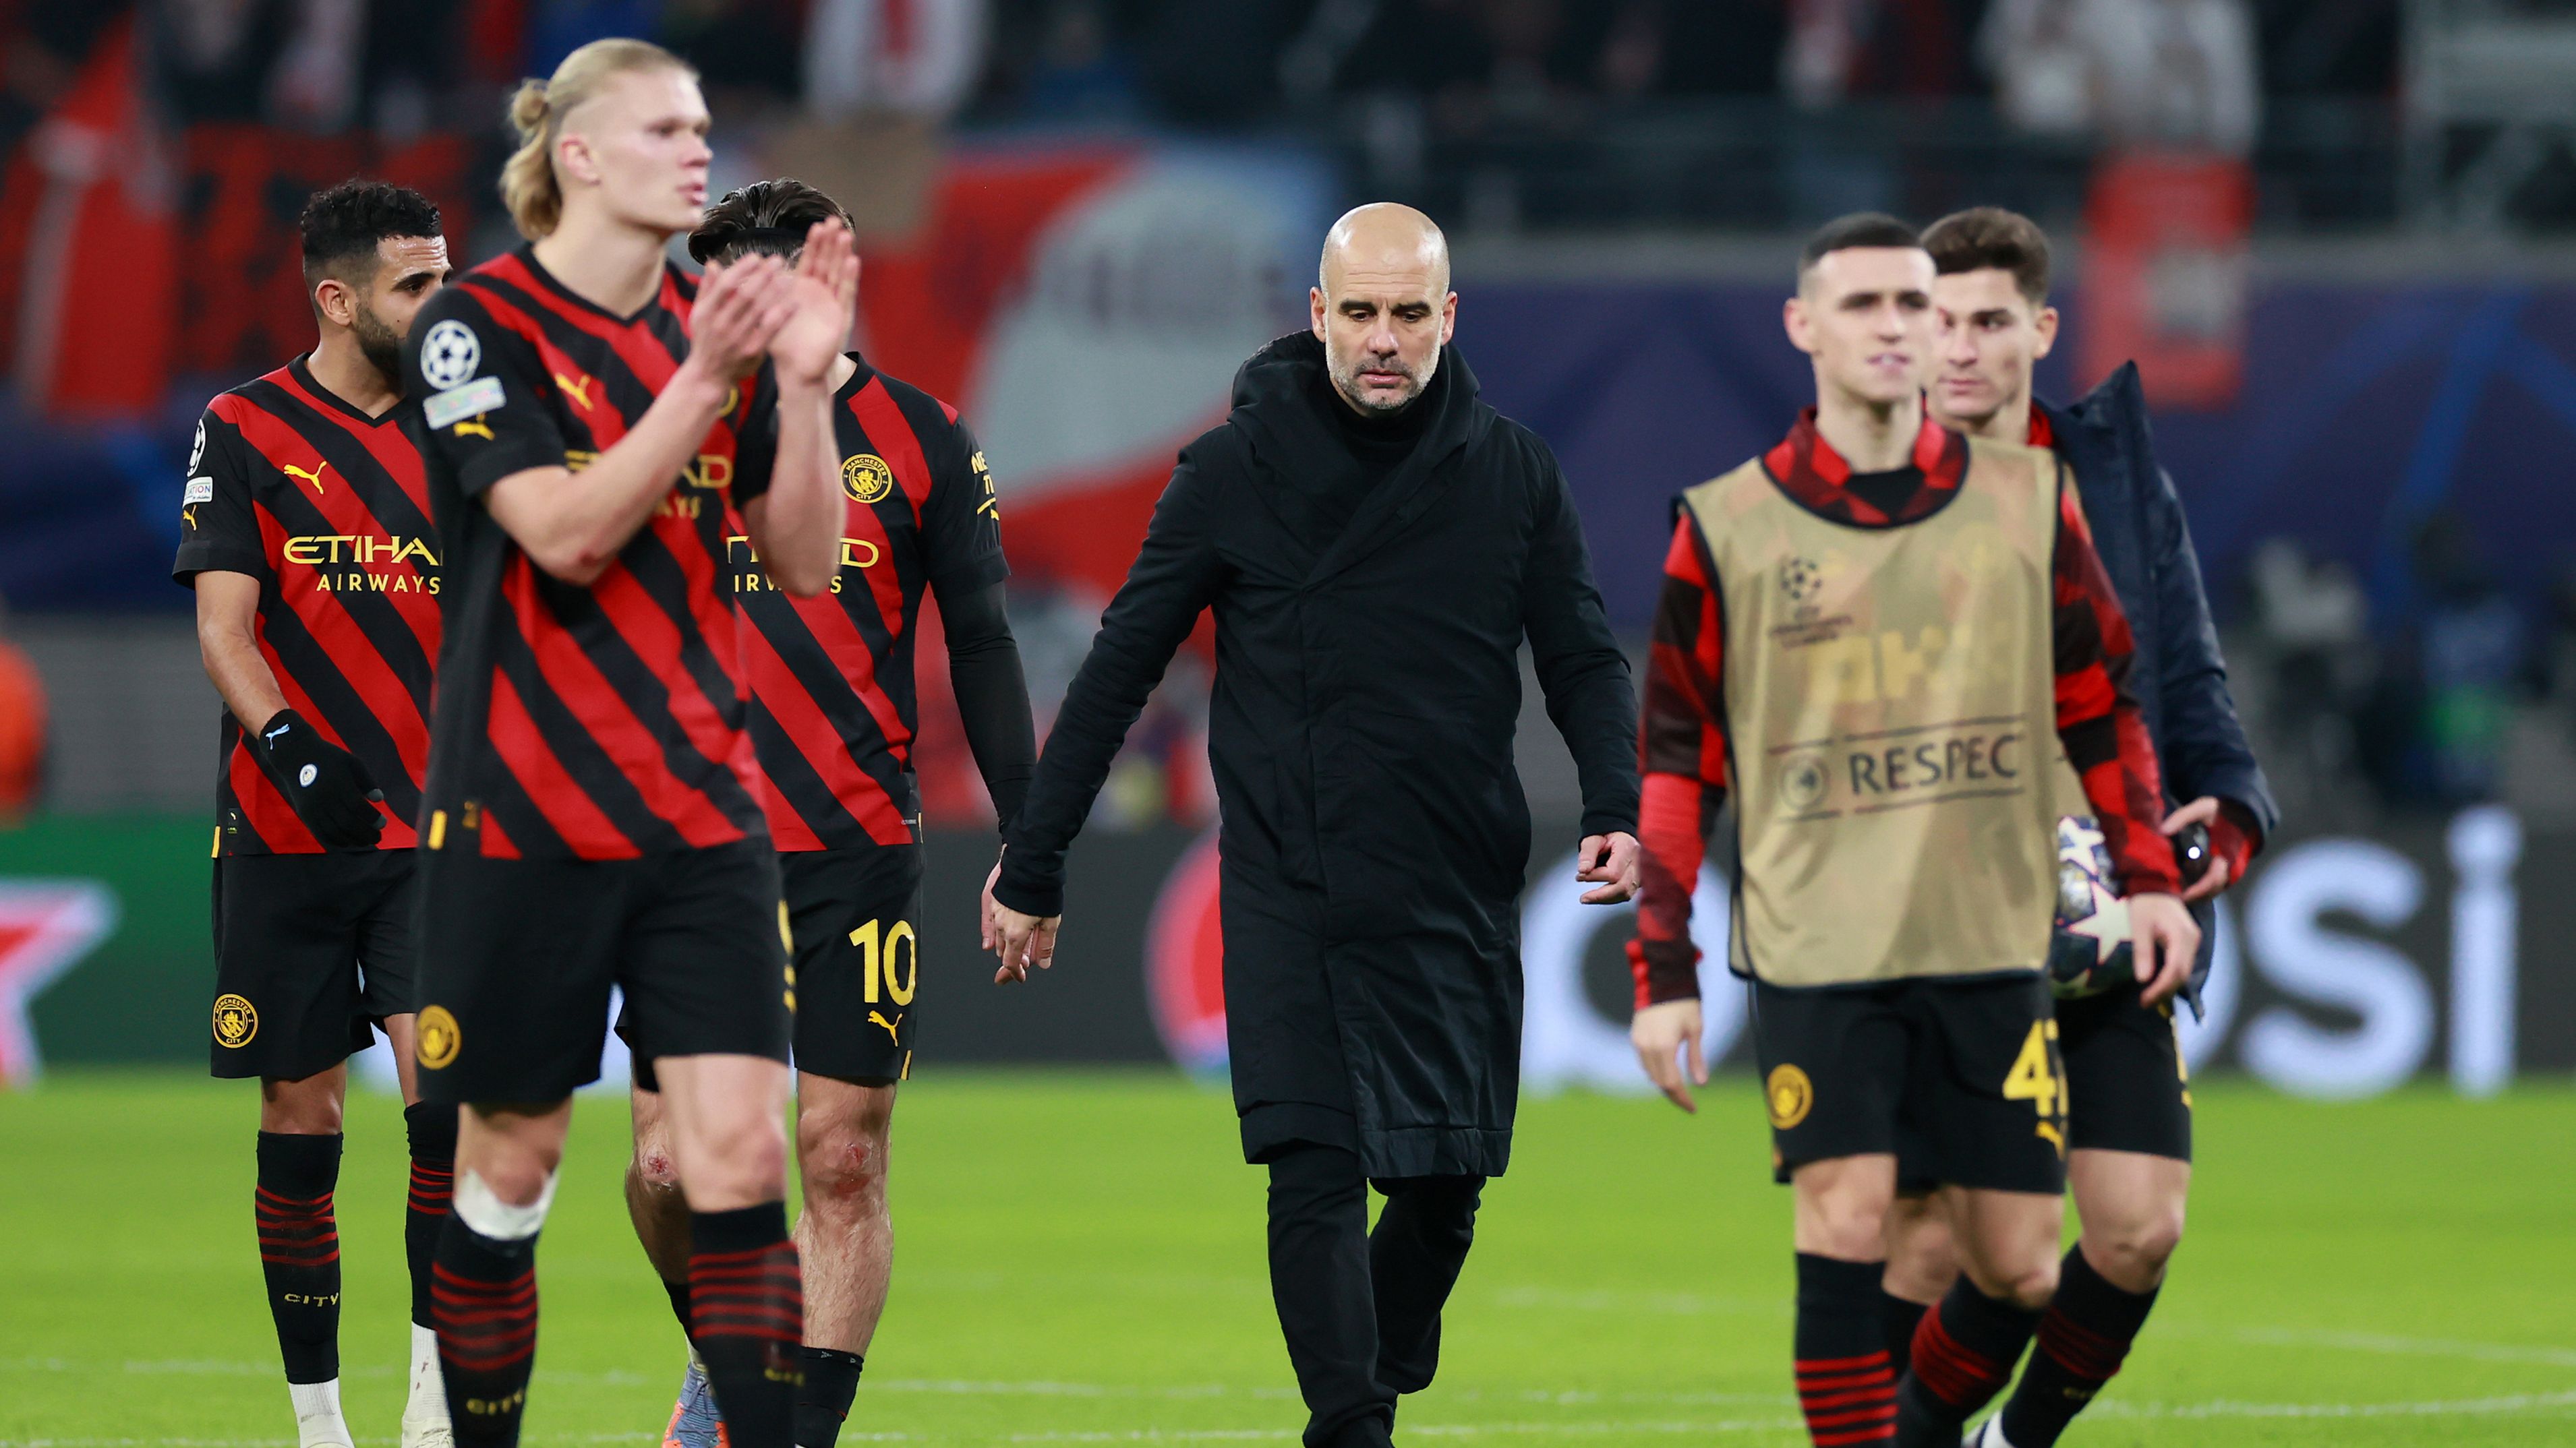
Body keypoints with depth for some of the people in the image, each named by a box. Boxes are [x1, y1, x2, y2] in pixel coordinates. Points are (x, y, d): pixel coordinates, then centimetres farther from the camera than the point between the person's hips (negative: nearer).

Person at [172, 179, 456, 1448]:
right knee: (302, 1115, 3)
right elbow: (223, 625, -6)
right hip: (287, 833, -2)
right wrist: (289, 747, -23)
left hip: (434, 829, 2)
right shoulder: (245, 432, 1)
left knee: (448, 1095, -15)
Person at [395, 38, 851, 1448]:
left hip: (702, 810, 4)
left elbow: (809, 561, 6)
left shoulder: (718, 327, 8)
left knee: (740, 1155, -8)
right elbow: (566, 533, -19)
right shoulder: (481, 324, -7)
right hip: (522, 817, -4)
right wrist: (703, 384, -25)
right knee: (511, 1161, 5)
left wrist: (805, 382, -7)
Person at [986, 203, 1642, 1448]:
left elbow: (1583, 658, 10)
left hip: (1459, 895, 2)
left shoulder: (1514, 475, 5)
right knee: (1317, 1173, -13)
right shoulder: (1238, 469, 0)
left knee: (1447, 1180, 4)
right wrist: (1031, 866, 4)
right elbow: (1121, 666, 4)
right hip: (1288, 893, -2)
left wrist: (1613, 808, -10)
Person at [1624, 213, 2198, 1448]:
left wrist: (2148, 872, 6)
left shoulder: (2028, 500, 6)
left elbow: (2100, 701, 16)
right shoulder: (1727, 528, 1)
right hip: (1814, 942, -2)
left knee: (2018, 1270, 2)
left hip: (1993, 941, 2)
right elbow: (1675, 759, 5)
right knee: (1846, 1224, -16)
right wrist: (1661, 969, 0)